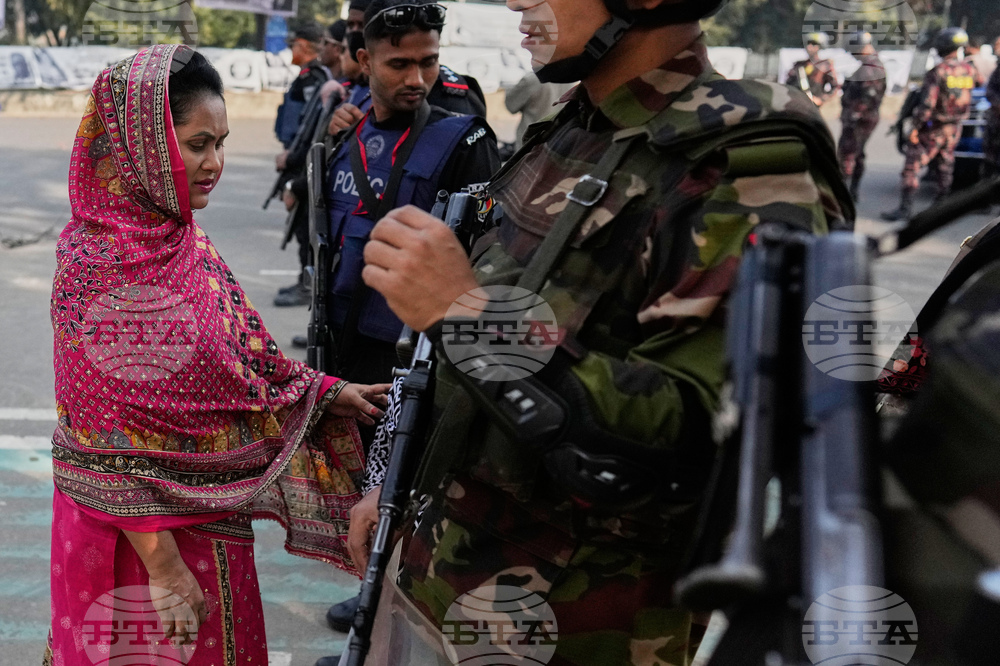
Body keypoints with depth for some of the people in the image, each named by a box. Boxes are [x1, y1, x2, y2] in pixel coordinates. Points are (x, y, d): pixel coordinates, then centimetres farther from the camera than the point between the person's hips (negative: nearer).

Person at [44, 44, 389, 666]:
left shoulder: (180, 236, 2)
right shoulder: (98, 264, -22)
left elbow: (241, 355, 11)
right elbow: (109, 434, -21)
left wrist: (326, 393, 4)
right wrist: (162, 564, -19)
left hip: (210, 515, 8)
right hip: (143, 525, -8)